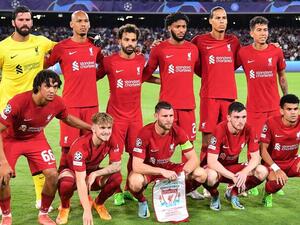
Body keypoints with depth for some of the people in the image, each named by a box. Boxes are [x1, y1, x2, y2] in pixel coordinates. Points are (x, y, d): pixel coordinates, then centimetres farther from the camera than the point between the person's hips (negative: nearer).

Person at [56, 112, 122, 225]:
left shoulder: (110, 142, -18)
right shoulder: (81, 145, -35)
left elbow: (117, 165, -19)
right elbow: (80, 180, -40)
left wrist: (95, 174, -33)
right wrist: (87, 210, -46)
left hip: (92, 172, 4)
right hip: (73, 172, -4)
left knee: (117, 177, -24)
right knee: (66, 182, -40)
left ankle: (99, 203, 6)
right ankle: (65, 207, -3)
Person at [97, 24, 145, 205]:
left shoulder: (141, 60, 4)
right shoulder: (110, 61, -7)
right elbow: (95, 76, 7)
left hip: (136, 115, 4)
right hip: (116, 115, -4)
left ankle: (129, 190, 22)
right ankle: (117, 192, 13)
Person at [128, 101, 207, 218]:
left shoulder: (178, 132, -15)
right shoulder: (145, 133, -26)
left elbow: (194, 159, -12)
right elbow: (136, 166, -31)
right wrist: (162, 171, -41)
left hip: (167, 167, 4)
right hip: (147, 169, -3)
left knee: (201, 174, -15)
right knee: (135, 181, -39)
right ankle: (142, 202, -2)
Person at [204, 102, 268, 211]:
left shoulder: (248, 130, -12)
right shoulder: (220, 130, -26)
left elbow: (256, 157, -9)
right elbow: (211, 161, -30)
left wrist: (244, 172, -29)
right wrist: (233, 177, -35)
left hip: (233, 167, 5)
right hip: (217, 168, -4)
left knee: (262, 172, -19)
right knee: (211, 175, -40)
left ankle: (233, 193, 5)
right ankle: (215, 196, -2)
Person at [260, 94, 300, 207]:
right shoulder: (271, 123, -20)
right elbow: (263, 149, -16)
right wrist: (276, 169, -25)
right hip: (272, 162, -3)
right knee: (277, 182, -34)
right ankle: (267, 194, 3)